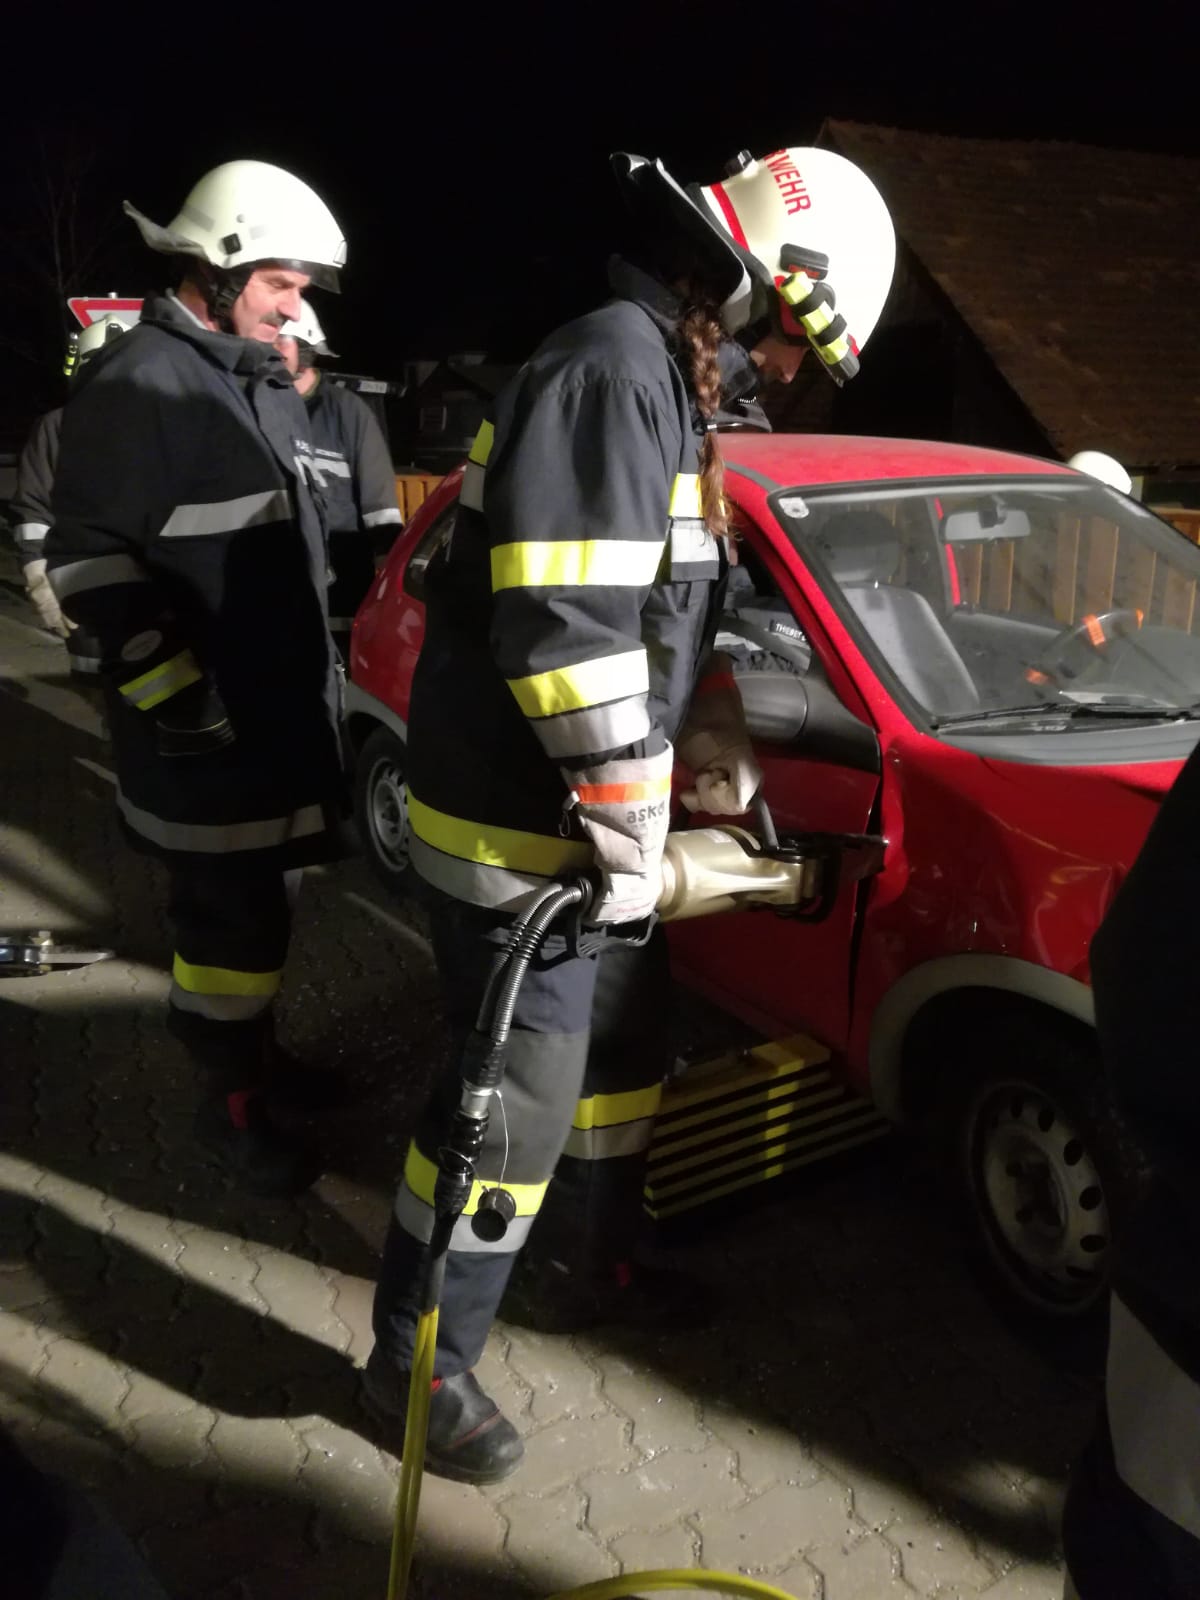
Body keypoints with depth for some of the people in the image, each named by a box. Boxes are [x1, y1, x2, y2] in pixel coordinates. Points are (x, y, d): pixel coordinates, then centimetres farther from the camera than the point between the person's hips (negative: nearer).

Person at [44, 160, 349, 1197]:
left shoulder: (267, 383, 14)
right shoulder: (139, 386, -14)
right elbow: (85, 555, -16)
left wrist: (324, 659, 23)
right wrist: (168, 680, -21)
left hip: (288, 704, 9)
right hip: (203, 724, -9)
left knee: (262, 898, 20)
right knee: (233, 913, 0)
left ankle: (253, 1045, 37)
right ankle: (231, 1102, 17)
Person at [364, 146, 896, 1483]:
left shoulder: (668, 384, 14)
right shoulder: (610, 371, -19)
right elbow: (565, 627, -27)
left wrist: (715, 739, 11)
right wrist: (630, 829, -22)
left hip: (585, 817, 10)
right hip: (517, 823, -10)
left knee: (621, 1048, 21)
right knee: (520, 1097, -1)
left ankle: (583, 1258, 43)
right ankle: (419, 1362, 18)